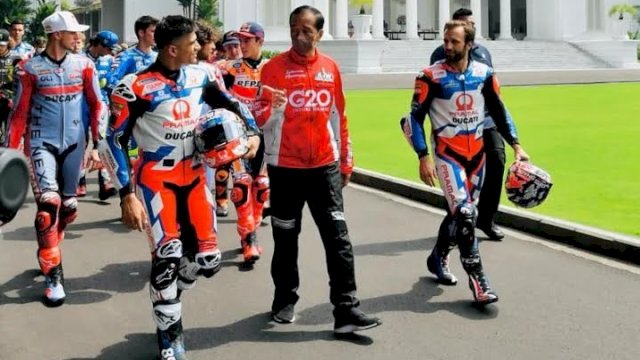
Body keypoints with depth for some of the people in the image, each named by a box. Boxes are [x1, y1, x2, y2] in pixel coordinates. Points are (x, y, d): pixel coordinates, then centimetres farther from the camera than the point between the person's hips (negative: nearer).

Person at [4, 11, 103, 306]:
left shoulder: (83, 65, 0)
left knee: (68, 207, 9)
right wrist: (11, 152, -3)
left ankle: (47, 253, 34)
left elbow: (96, 106, 4)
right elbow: (19, 113, -1)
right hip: (41, 142, -3)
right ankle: (52, 275, -9)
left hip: (73, 143, 4)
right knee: (48, 203, -17)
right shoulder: (30, 68, -6)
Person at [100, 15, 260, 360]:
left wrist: (252, 132, -6)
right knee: (168, 256, -15)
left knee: (207, 259, 2)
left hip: (194, 175, 5)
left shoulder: (201, 76, -1)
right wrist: (127, 195, -18)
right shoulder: (137, 87, -17)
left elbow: (232, 104, 14)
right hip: (156, 178, -5)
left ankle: (166, 298, 33)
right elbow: (114, 141, -14)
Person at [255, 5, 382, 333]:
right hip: (285, 167, -2)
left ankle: (346, 310, 0)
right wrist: (273, 108, -32)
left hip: (325, 166, 2)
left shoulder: (331, 68, 6)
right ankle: (284, 301, 25)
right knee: (286, 238, 9)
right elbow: (261, 118, -10)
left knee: (338, 238, -2)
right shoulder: (274, 67, -4)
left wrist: (346, 160, 14)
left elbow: (339, 117, 13)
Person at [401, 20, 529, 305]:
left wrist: (516, 145, 1)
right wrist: (423, 157, -15)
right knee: (464, 214, -16)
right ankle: (477, 280, -11)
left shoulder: (484, 74, 0)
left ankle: (439, 256, 37)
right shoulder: (431, 77, -12)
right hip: (447, 153, -5)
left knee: (464, 213, 13)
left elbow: (498, 111, 9)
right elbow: (416, 118, -9)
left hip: (476, 153, 5)